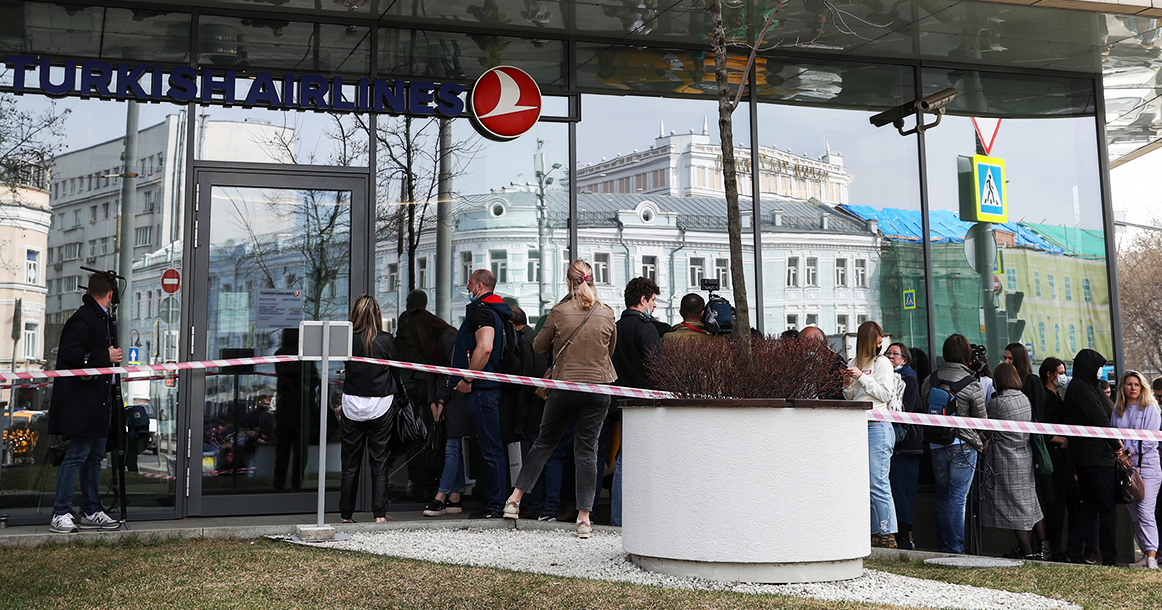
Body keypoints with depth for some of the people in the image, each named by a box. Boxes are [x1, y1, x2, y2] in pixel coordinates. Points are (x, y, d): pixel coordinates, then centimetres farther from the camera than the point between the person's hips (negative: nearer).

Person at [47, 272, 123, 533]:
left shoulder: (104, 319, 16)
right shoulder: (83, 319, -14)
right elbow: (71, 354, -23)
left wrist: (113, 355, 12)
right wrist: (105, 357, -18)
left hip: (100, 401, 10)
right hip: (82, 402, -10)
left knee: (95, 456, 13)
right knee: (77, 455, -8)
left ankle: (91, 512, 20)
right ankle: (60, 515, -2)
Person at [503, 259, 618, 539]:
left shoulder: (559, 312, -7)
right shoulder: (607, 314, -1)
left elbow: (539, 346, 5)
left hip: (564, 386, -1)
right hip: (598, 388, 1)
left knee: (544, 442, 14)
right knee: (586, 450, 3)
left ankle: (515, 498, 18)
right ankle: (584, 518, 2)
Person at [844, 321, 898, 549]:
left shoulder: (882, 363, -2)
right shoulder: (858, 363, 19)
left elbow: (885, 394, -10)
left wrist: (862, 377, -11)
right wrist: (846, 384, 3)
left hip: (877, 427, -8)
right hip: (860, 427, 8)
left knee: (878, 484, -8)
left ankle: (887, 536, -4)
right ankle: (874, 533, 12)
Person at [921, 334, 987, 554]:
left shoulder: (929, 381, 1)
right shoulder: (972, 385, -10)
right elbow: (982, 419, -2)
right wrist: (981, 443, 16)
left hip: (937, 446, 4)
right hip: (963, 445, -4)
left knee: (942, 496, 14)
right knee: (957, 497, -1)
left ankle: (943, 546, 20)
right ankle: (955, 549, 1)